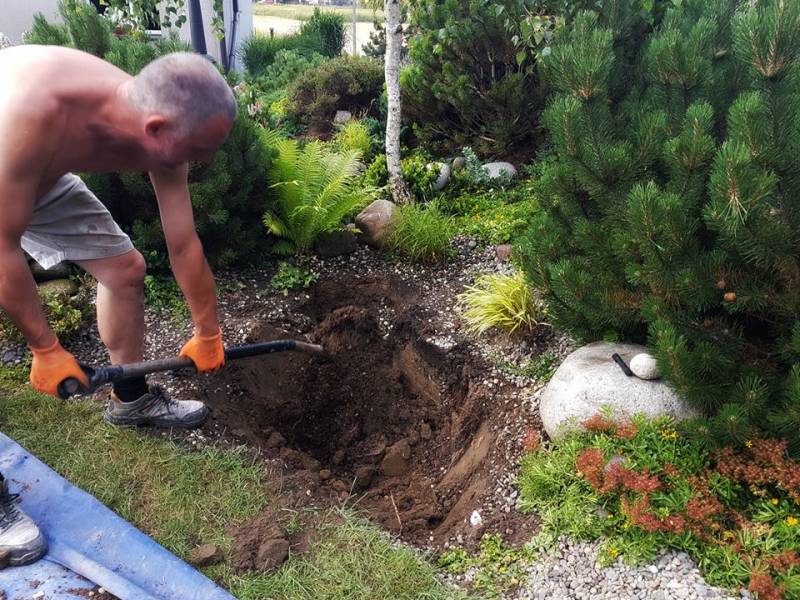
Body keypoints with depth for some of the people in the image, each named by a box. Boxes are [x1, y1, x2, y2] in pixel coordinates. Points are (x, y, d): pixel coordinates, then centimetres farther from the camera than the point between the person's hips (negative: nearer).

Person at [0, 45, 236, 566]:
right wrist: (46, 350, -24)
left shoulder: (160, 132, -23)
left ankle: (131, 399, 27)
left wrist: (208, 334, 1)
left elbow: (185, 245, -11)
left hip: (42, 175, 6)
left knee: (125, 267, 4)